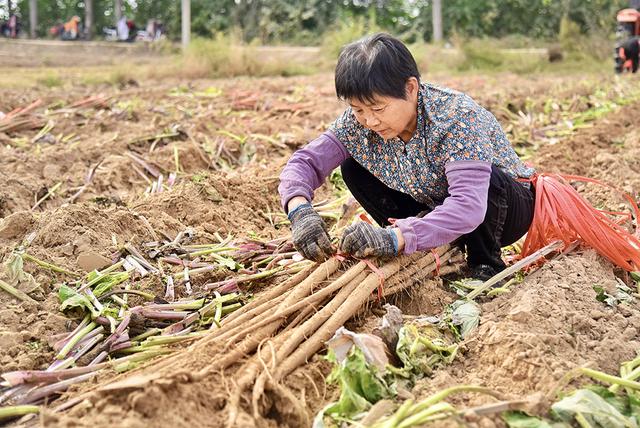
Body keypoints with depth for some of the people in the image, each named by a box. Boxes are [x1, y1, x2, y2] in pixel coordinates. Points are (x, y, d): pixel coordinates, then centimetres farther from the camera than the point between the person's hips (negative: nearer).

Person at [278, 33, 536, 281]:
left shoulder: (457, 118, -34)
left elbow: (469, 207, -46)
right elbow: (305, 161, -18)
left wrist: (395, 238, -55)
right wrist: (300, 209, -40)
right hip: (434, 209, 5)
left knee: (485, 176, -39)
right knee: (352, 168, -9)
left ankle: (486, 266, -9)